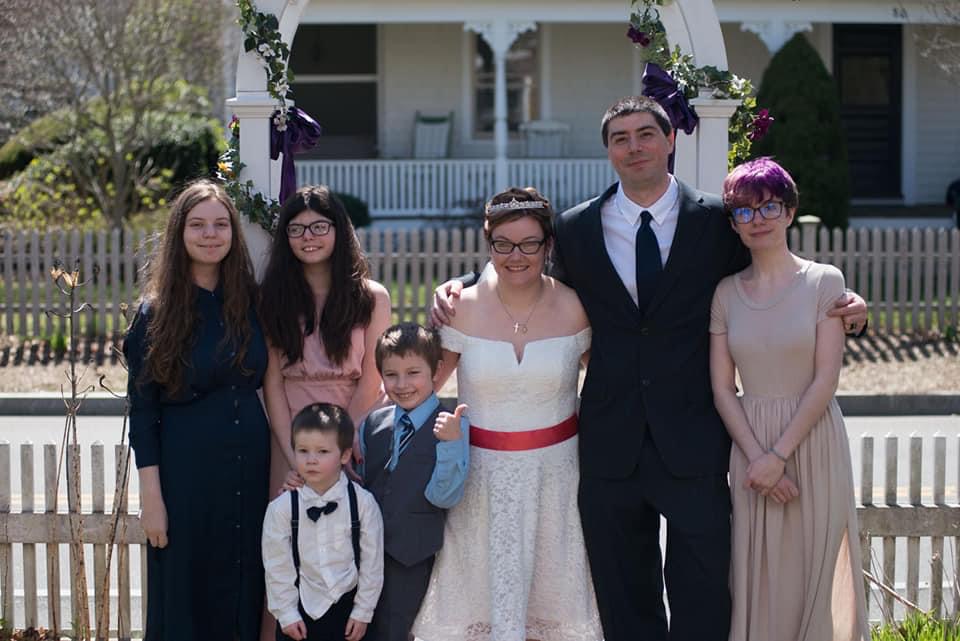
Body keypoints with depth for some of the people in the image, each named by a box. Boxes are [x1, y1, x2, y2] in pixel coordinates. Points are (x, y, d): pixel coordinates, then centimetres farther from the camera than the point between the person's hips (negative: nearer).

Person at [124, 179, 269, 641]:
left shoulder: (251, 301, 4)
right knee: (187, 600, 5)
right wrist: (151, 495, -10)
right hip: (186, 471, -3)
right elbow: (142, 409, -5)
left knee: (246, 592, 10)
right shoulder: (157, 313, -5)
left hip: (251, 468, 3)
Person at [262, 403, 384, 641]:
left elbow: (372, 561, -5)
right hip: (300, 606, 0)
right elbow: (277, 565, -4)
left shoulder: (363, 503, -11)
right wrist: (286, 613, -4)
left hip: (345, 607, 0)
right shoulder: (281, 508, -10)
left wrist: (362, 612, -3)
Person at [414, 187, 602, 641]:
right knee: (488, 582, 6)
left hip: (555, 467, 0)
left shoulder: (574, 309, -6)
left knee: (552, 580, 8)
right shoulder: (463, 309, -6)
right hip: (483, 468, 0)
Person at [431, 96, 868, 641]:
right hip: (611, 446, 2)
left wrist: (842, 311, -10)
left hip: (693, 446, -2)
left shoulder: (717, 222, 1)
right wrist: (460, 288, 0)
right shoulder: (576, 229, 5)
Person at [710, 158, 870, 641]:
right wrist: (756, 456, -10)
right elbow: (722, 388, 3)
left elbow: (825, 381, -8)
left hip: (812, 439, -2)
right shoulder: (726, 294, 5)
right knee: (758, 576, 5)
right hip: (750, 443, 2)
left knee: (813, 570, 2)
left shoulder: (824, 282, -3)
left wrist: (779, 455, -14)